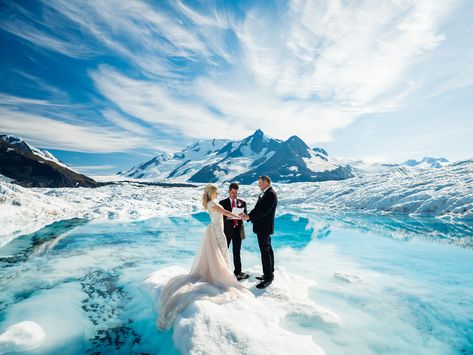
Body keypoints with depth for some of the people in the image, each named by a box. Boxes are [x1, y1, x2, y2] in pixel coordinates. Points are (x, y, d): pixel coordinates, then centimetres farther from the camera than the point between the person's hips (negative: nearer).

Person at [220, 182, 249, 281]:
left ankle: (238, 272, 23)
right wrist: (227, 217, -26)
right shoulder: (223, 203, -1)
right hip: (227, 230, -2)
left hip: (238, 230, 2)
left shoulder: (242, 203, 7)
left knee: (237, 252, 12)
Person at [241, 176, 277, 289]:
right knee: (268, 250, 17)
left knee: (265, 251, -4)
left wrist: (249, 217, -21)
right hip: (264, 228, 10)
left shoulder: (271, 194, -17)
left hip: (264, 227, -10)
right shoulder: (264, 194, 13)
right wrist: (247, 215, -3)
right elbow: (257, 208, 11)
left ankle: (268, 278, 5)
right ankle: (270, 273, 30)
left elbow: (263, 211, -24)